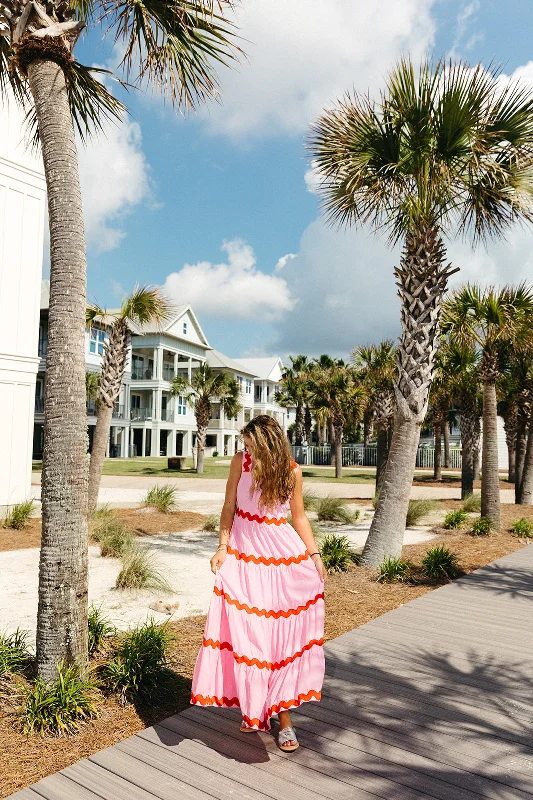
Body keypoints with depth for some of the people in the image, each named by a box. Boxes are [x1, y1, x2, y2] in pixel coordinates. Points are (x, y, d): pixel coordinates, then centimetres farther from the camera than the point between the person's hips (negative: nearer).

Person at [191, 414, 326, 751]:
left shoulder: (292, 470, -6)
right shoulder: (241, 461, -6)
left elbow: (299, 516, 5)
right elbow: (229, 507, 1)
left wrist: (315, 555, 0)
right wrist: (223, 547, -6)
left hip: (284, 553, 0)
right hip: (244, 551, 1)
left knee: (285, 632, 2)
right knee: (245, 631, 5)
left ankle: (282, 715, 15)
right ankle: (254, 708, 25)